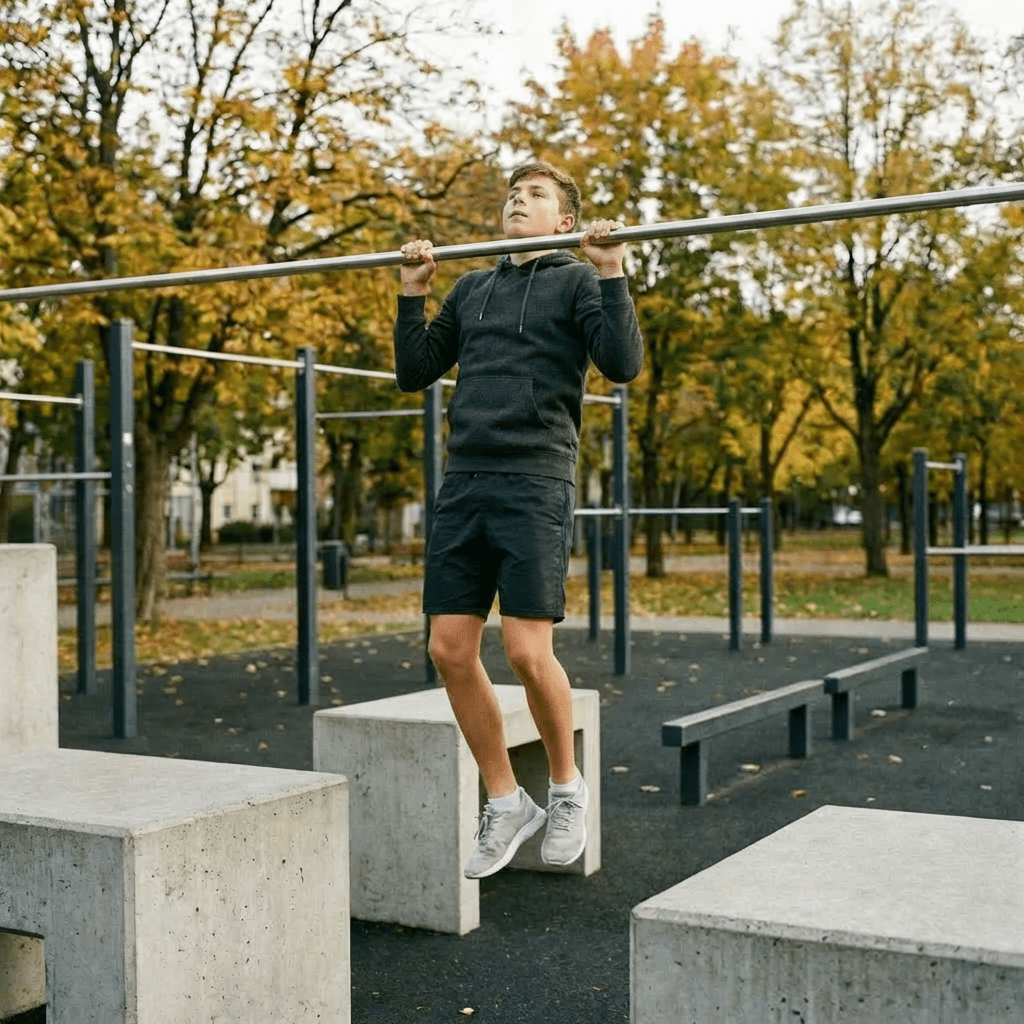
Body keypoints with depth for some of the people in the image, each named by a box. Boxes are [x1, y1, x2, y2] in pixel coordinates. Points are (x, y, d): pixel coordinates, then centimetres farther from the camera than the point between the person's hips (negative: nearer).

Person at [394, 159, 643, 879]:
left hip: (535, 485, -5)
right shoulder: (473, 290, 23)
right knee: (451, 650, 0)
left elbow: (623, 363, -7)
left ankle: (566, 786, 15)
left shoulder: (577, 281, 8)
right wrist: (413, 293, 16)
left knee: (528, 652, -12)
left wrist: (611, 272, -11)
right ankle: (507, 803, 16)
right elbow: (415, 372, 22)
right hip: (463, 484, 6)